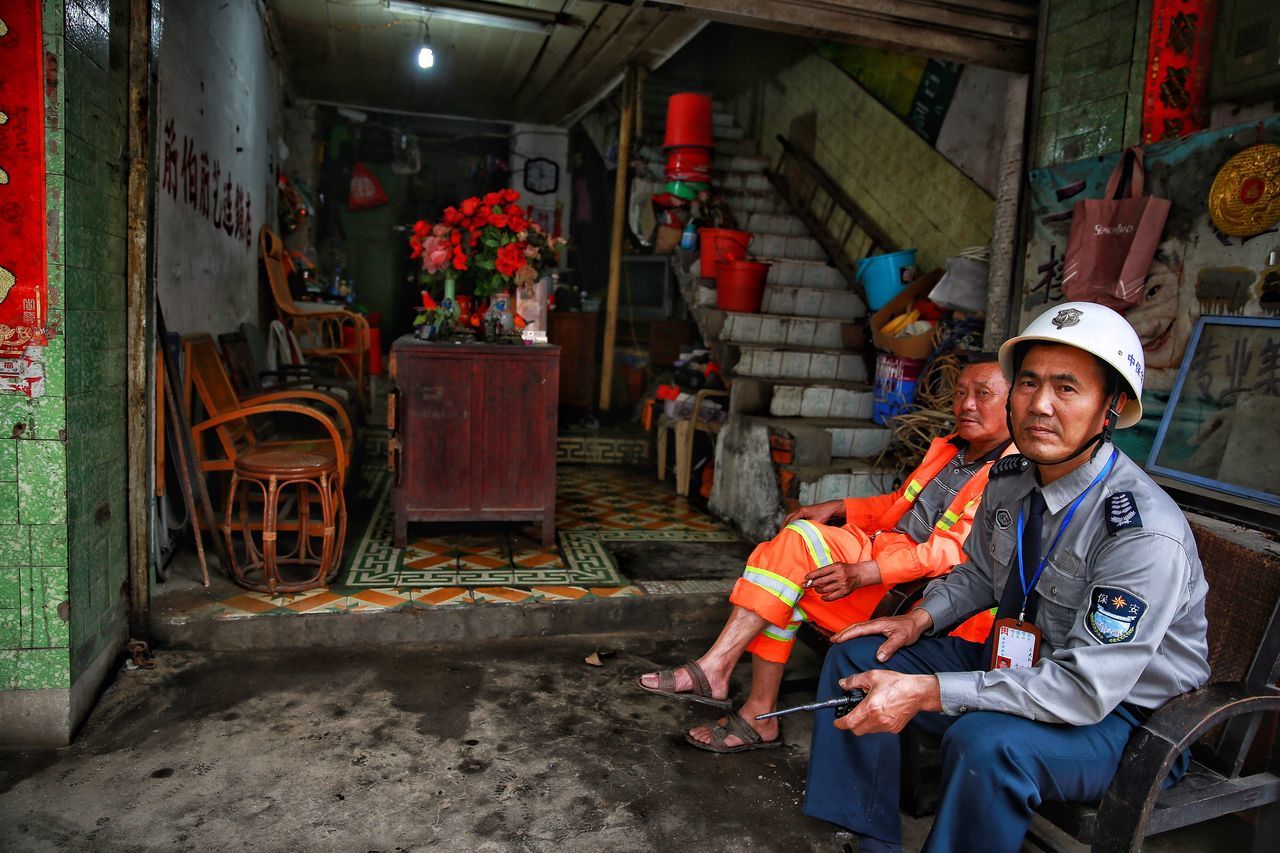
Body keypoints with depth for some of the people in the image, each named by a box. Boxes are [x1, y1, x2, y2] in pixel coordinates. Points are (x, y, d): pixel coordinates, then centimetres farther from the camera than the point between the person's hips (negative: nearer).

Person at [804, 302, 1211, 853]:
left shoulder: (1146, 534, -28)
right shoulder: (1009, 478, -4)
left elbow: (1086, 689, -31)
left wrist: (925, 692, -35)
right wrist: (921, 619, -5)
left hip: (1119, 712, -7)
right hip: (1022, 668, 8)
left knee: (985, 740, -38)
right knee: (856, 656, -2)